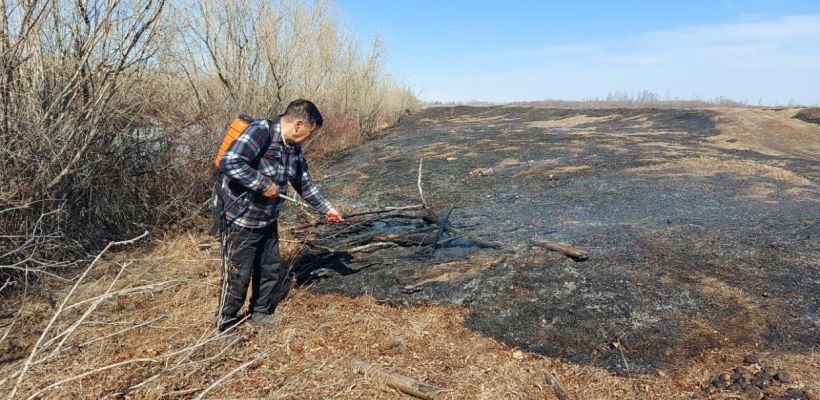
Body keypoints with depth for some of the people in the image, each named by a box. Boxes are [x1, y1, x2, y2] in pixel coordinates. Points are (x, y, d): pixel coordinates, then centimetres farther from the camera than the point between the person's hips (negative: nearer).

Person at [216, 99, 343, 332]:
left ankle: (261, 313, 39)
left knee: (272, 271, 18)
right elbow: (229, 162, -34)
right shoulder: (259, 132, -22)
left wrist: (326, 208, 16)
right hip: (241, 220, -8)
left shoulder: (294, 148, 5)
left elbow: (304, 182, 15)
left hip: (268, 221, 8)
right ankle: (225, 326, 24)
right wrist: (264, 184, -28)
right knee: (237, 277, 4)